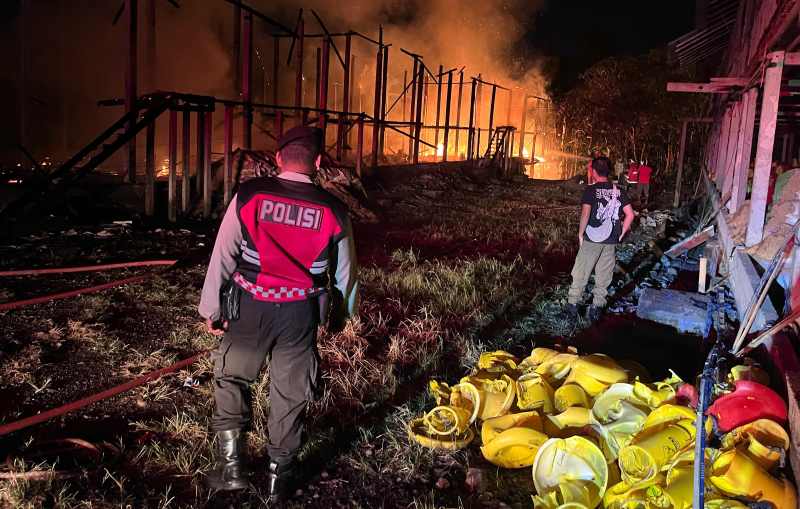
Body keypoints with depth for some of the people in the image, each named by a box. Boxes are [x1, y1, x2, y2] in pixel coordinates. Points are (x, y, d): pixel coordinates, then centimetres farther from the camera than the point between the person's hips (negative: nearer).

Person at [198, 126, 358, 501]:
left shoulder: (248, 196, -10)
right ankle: (279, 477, 30)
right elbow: (345, 272, 6)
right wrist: (343, 312, 23)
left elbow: (223, 256, -6)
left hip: (249, 308, -1)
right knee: (290, 394, 15)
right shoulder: (333, 211, -5)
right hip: (300, 314, 1)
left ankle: (230, 467, 24)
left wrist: (210, 308, 6)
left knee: (231, 379, 22)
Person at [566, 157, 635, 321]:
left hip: (591, 239, -4)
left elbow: (585, 214, -18)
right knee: (604, 276, 11)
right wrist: (621, 234, 9)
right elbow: (630, 215, 2)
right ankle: (597, 306, 15)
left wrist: (580, 233, -8)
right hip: (611, 242, 4)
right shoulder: (617, 191, 5)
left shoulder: (591, 190, -9)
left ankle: (573, 303, 12)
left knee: (581, 272, 7)